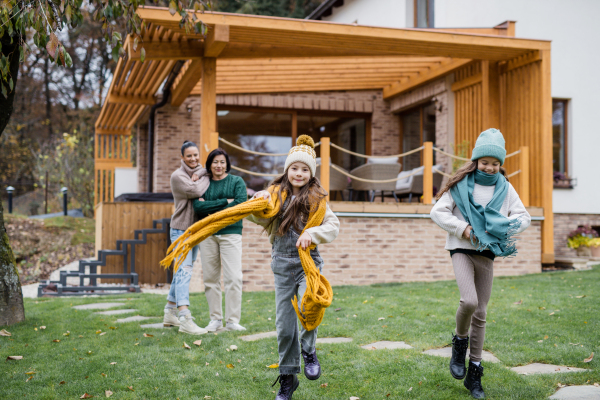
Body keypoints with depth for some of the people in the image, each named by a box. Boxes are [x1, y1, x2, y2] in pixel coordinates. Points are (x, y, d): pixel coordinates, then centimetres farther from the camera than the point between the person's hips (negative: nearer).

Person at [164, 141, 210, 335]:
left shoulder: (200, 172, 14)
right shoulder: (177, 176, -8)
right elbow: (196, 191, -22)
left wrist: (198, 180, -11)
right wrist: (205, 176, -5)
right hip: (181, 228, -8)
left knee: (183, 271, 12)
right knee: (184, 270, -18)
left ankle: (170, 313, 21)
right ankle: (185, 318, -26)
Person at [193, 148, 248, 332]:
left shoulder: (237, 181, 7)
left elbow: (241, 204, -9)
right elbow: (198, 207, -4)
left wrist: (210, 208, -8)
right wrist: (225, 201, -11)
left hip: (230, 233, -2)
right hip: (207, 234, 2)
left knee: (233, 277, -9)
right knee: (210, 278, 4)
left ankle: (233, 320, -3)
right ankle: (215, 319, 12)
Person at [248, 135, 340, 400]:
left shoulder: (316, 198, 1)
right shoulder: (276, 193, 4)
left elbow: (334, 226, -5)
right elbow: (260, 219, 3)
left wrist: (313, 233, -22)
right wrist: (259, 203, -16)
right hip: (282, 263, 2)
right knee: (284, 324, 7)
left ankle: (309, 350, 1)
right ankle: (288, 378, 23)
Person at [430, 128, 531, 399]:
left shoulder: (505, 188, 7)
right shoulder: (461, 184, -2)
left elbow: (524, 217, 9)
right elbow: (437, 211, -1)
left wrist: (505, 226, -11)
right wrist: (463, 229, -12)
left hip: (486, 253, 3)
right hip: (462, 249, -3)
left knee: (480, 313, 6)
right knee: (469, 301, -26)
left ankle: (474, 374, 16)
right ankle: (459, 344, 6)